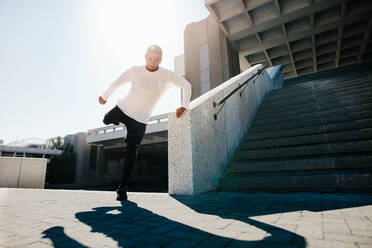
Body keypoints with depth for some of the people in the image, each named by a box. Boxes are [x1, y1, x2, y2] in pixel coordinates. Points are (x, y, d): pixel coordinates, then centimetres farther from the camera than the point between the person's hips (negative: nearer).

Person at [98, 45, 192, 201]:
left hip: (140, 120, -3)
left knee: (131, 152, -6)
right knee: (106, 121, 28)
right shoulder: (135, 71, -2)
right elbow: (118, 82, 11)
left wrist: (184, 106, -4)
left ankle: (123, 188, 5)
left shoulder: (167, 76, -6)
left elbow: (186, 86, 4)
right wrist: (105, 96, 18)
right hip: (122, 108, 3)